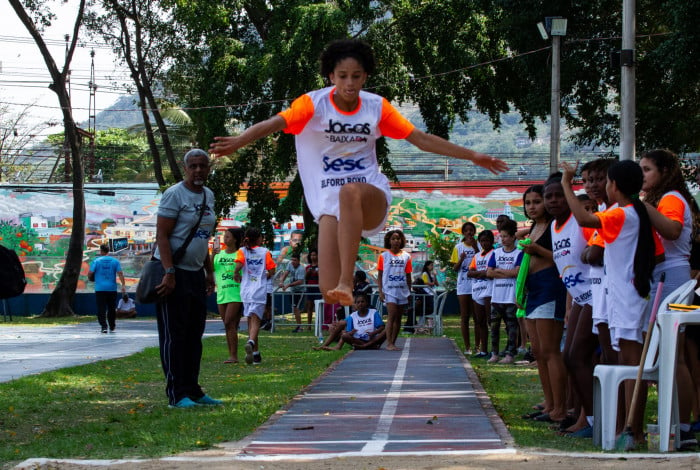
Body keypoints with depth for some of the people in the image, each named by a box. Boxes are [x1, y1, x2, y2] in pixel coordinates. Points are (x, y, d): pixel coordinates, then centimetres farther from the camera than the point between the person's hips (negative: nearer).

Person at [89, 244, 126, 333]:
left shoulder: (96, 261, -2)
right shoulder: (115, 261, 4)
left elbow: (90, 274, -3)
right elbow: (120, 273, -3)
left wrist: (90, 278, 19)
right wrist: (123, 285, -3)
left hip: (100, 289, -2)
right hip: (112, 289, 2)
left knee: (101, 309, -3)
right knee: (112, 309, 11)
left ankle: (104, 326, -15)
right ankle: (112, 327, 16)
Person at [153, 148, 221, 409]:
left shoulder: (208, 196, 13)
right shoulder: (175, 194, -11)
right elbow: (161, 235, -15)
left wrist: (209, 272, 17)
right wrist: (169, 273, -22)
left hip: (196, 273, 8)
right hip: (174, 273, -8)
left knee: (195, 334, 10)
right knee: (174, 335, -5)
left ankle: (193, 390, 17)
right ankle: (177, 394, -4)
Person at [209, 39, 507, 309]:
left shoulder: (377, 107, 3)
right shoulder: (314, 104, -4)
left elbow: (421, 139, 8)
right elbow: (274, 123, -21)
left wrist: (472, 156, 7)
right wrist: (237, 142, -39)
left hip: (372, 198, 0)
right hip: (329, 202, 0)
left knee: (350, 191, -39)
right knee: (329, 293, -18)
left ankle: (346, 282, -42)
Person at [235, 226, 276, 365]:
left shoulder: (242, 251, 3)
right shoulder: (265, 252, 2)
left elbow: (238, 266, -15)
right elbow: (271, 272, -2)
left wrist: (237, 276, 4)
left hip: (246, 290, 2)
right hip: (260, 290, -2)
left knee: (251, 321, 12)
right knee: (256, 320, -6)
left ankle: (256, 354, 13)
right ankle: (251, 342, -36)